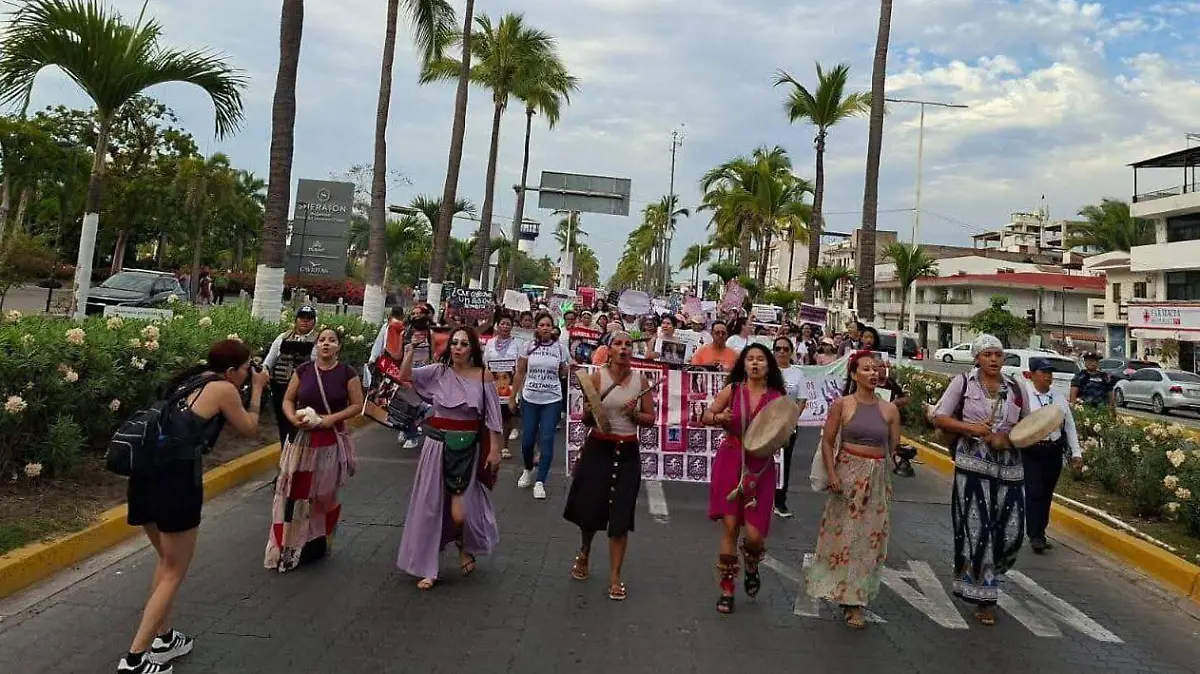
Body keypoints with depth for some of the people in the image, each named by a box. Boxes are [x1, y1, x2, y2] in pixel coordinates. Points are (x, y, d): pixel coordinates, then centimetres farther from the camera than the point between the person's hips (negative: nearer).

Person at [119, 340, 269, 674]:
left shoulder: (189, 380, 18)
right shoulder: (223, 389, -3)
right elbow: (250, 429, 8)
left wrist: (248, 388, 23)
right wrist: (257, 389, 19)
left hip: (146, 474, 8)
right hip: (176, 480, -8)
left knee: (166, 560, 25)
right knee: (174, 573, 6)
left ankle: (163, 638, 32)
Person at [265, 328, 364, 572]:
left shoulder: (347, 373, -4)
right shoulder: (303, 370, 0)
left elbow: (357, 405, -3)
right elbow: (288, 400, 5)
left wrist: (333, 418, -16)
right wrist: (293, 418, -14)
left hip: (332, 442, -1)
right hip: (303, 440, 1)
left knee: (325, 495, 9)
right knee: (295, 493, -1)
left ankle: (317, 543, 26)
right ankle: (288, 547, 9)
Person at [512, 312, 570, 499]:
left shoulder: (560, 348, 1)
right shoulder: (528, 347, 0)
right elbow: (520, 373, 5)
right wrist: (513, 397, 5)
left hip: (552, 400, -1)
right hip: (529, 399, 1)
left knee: (546, 441, -6)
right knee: (527, 440, 6)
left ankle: (540, 482, 0)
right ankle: (528, 470, 35)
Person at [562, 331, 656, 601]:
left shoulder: (640, 379, 1)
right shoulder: (597, 376, -6)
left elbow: (651, 419, 6)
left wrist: (635, 414, -13)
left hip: (628, 452, 2)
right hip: (598, 449, -1)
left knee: (621, 516, 1)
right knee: (590, 508, 9)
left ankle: (615, 577, 14)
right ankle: (583, 554, 41)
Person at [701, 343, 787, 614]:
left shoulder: (777, 397, -1)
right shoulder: (732, 390, 0)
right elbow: (705, 416, 5)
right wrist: (718, 417, -15)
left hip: (761, 467, 0)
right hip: (730, 462, 0)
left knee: (754, 534, -3)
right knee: (730, 527, 0)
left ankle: (752, 568, 33)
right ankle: (727, 589, 16)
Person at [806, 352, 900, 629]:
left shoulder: (889, 409, 4)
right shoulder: (842, 404, -4)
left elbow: (895, 448, 10)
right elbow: (827, 442, -4)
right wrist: (832, 475, -11)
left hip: (877, 478, 3)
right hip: (848, 474, -2)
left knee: (869, 538, 5)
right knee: (843, 535, 3)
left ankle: (854, 599, 16)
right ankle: (843, 594, 20)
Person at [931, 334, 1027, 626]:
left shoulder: (1015, 388, 10)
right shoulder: (964, 382, 1)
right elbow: (939, 418, 0)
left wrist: (1007, 439, -6)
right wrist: (972, 428, -14)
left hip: (1009, 467, 4)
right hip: (973, 465, -4)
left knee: (1011, 531, 1)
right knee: (977, 531, -3)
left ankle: (987, 576, 31)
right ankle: (983, 597, 9)